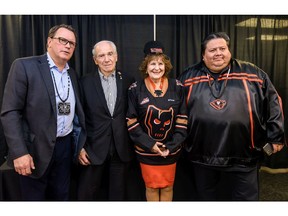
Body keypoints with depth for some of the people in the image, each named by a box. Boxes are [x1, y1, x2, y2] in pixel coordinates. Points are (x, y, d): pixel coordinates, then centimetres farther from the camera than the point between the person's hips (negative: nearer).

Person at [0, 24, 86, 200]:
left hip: (66, 145, 5)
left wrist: (80, 143, 12)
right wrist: (19, 152, -18)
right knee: (34, 198, 12)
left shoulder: (72, 73, 9)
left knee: (62, 196, 17)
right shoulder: (24, 66, -10)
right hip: (36, 148, -5)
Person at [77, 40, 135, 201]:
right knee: (88, 194, 11)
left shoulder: (128, 81, 2)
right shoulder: (85, 82, -2)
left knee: (119, 195, 16)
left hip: (122, 149, 1)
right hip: (94, 149, -1)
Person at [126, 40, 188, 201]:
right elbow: (131, 121, -5)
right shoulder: (136, 89, -5)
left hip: (171, 149, 1)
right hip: (146, 150, -1)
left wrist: (172, 145, -9)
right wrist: (149, 144, -13)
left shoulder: (177, 87, -1)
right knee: (151, 187, 13)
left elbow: (182, 119, -2)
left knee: (168, 187, 15)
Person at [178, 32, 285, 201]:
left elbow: (273, 103, 7)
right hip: (202, 156, 2)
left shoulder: (252, 73, 1)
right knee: (206, 196, 20)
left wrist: (276, 136, 6)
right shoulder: (188, 77, 2)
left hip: (242, 157, -1)